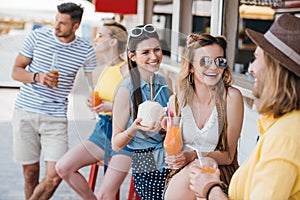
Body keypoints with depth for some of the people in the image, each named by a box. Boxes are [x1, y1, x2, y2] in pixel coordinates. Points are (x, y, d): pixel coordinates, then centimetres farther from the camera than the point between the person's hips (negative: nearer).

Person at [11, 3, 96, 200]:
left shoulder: (86, 51, -1)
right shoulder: (37, 37, 0)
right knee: (31, 173, 6)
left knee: (55, 176, -9)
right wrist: (37, 77, -15)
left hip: (56, 117, 0)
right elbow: (16, 71, 4)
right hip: (25, 112, 0)